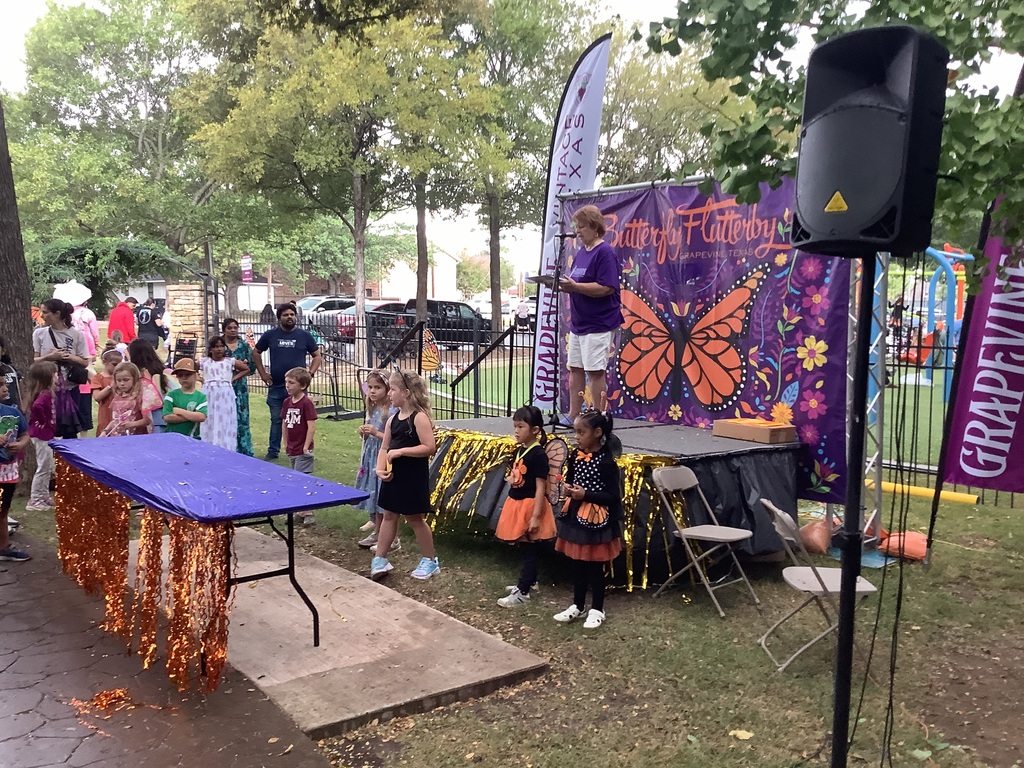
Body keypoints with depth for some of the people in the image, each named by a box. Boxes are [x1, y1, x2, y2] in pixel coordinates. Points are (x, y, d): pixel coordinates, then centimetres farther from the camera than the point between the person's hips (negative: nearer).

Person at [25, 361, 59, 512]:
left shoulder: (47, 393, 7)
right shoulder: (45, 395, -21)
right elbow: (36, 406, -40)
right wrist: (42, 421, -23)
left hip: (44, 435, 10)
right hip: (42, 435, -10)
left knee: (47, 467, 18)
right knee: (43, 468, -2)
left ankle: (44, 496, 28)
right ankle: (35, 501, 5)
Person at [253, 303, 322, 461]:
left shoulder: (304, 336, 3)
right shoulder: (270, 335, 3)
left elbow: (317, 356, 10)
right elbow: (256, 353, 14)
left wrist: (310, 373, -2)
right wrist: (263, 373, 6)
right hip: (276, 387, 1)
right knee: (276, 420, 10)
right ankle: (273, 452, 20)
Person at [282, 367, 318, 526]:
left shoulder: (306, 403, -16)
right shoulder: (287, 402, 7)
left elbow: (312, 426, -18)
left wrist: (306, 447, -17)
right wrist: (286, 443, 13)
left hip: (303, 450, -8)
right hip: (292, 450, 8)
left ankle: (308, 512, -4)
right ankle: (301, 510, 24)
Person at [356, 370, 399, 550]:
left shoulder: (390, 412, -15)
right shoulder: (371, 409, 10)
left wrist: (375, 432, -22)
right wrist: (363, 432, 1)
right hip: (370, 457, 8)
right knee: (373, 495, 15)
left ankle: (393, 540, 4)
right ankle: (376, 533, 27)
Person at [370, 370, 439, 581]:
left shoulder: (419, 417, -16)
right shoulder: (393, 419, 6)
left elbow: (430, 447, -22)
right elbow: (384, 447, 10)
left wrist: (401, 451, -23)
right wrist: (380, 469, -7)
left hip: (413, 477, -7)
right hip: (393, 476, 7)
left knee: (414, 518, 4)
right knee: (388, 515, 12)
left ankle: (430, 561, 20)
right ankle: (380, 560, 21)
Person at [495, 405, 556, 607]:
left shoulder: (538, 455, -18)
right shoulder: (518, 451, 7)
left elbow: (540, 488, -19)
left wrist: (535, 516, -20)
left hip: (529, 505, -8)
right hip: (516, 504, 8)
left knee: (528, 550, 1)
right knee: (525, 549, 19)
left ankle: (522, 592, 7)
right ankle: (528, 582, 33)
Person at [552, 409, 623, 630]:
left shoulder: (606, 462, -16)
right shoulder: (576, 456, 3)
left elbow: (613, 496, -16)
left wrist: (586, 494, -21)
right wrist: (568, 489, -6)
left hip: (596, 520, -6)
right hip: (575, 516, 6)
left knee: (595, 567, 6)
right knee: (577, 564, 15)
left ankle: (597, 610, 21)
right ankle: (577, 605, 30)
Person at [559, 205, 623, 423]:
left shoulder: (605, 252, -13)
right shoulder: (580, 253, 14)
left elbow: (607, 288, -22)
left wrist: (574, 286, -25)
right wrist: (563, 285, 1)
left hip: (599, 325, -9)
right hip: (578, 323, 9)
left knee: (595, 371, -5)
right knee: (575, 368, 11)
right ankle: (573, 416, 19)